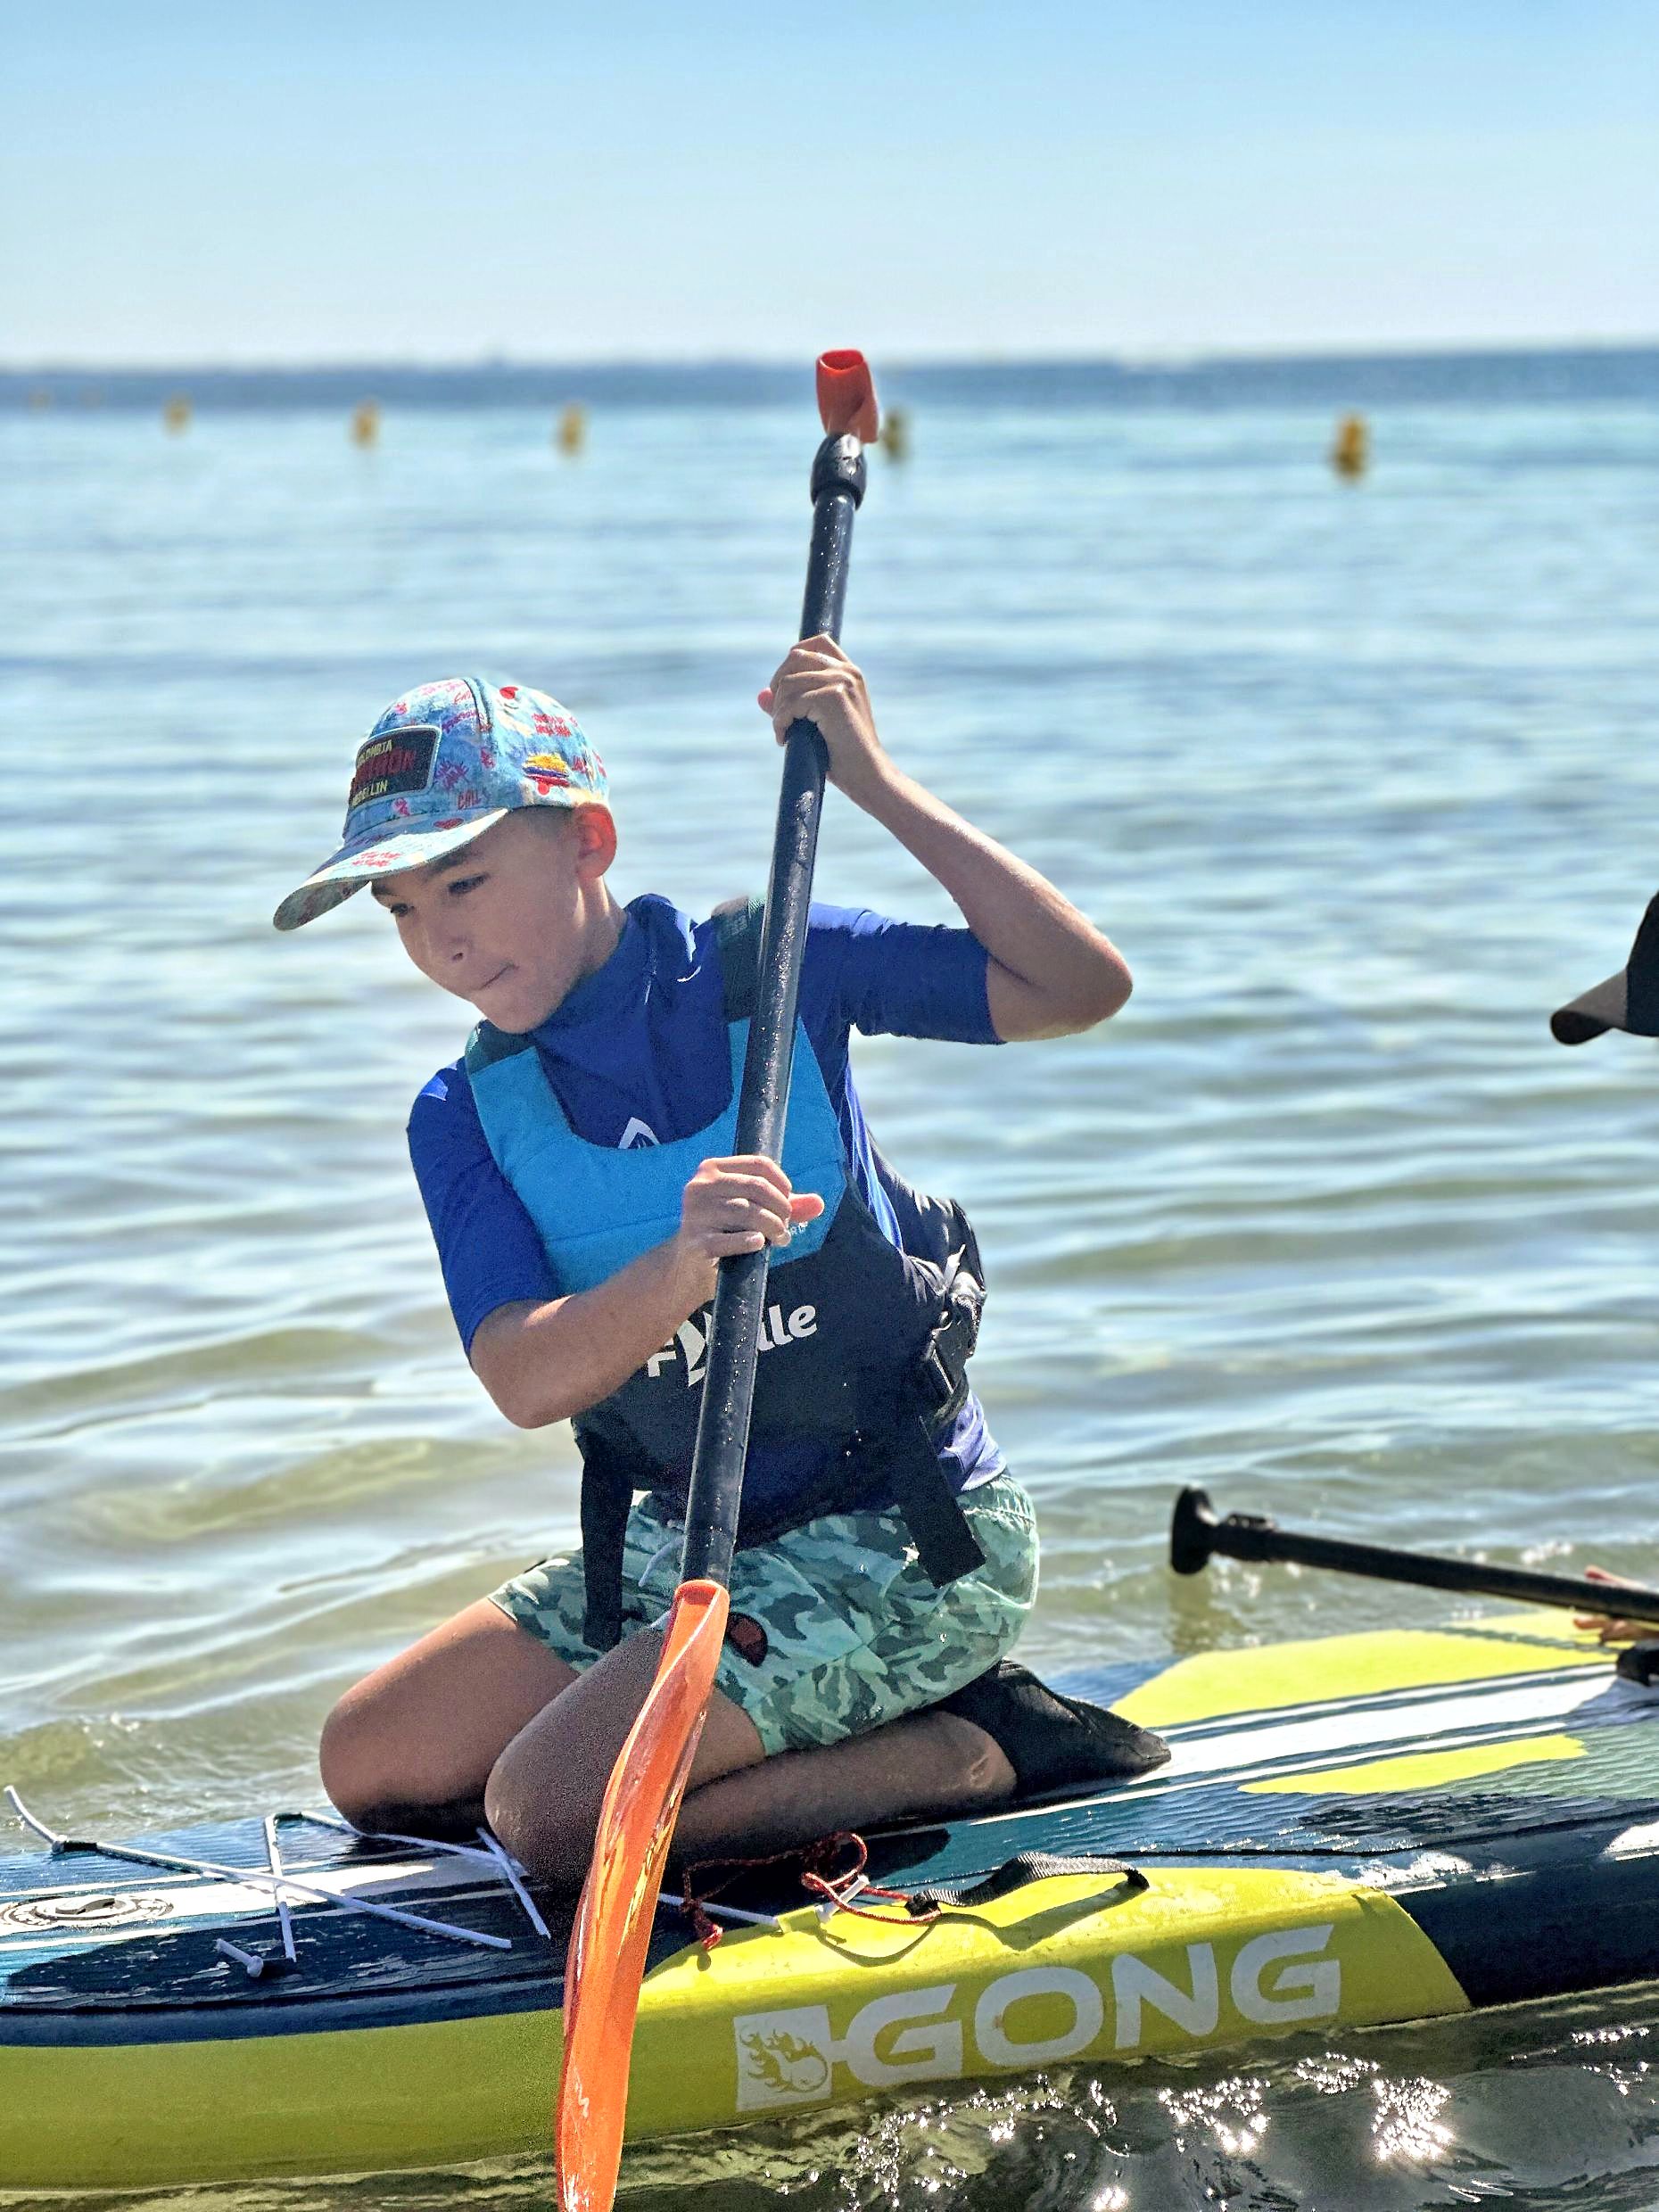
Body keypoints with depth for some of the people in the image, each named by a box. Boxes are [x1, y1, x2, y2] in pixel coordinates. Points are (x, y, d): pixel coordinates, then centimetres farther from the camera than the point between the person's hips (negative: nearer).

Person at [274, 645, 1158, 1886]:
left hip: (904, 1544, -7)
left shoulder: (765, 972, -8)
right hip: (677, 1545, 7)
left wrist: (880, 787, -17)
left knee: (556, 1814, -22)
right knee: (369, 1768, 8)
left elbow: (1083, 989, -17)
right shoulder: (465, 1119, 0)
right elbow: (526, 1382, -17)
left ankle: (975, 1752, -4)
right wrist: (680, 1270, -38)